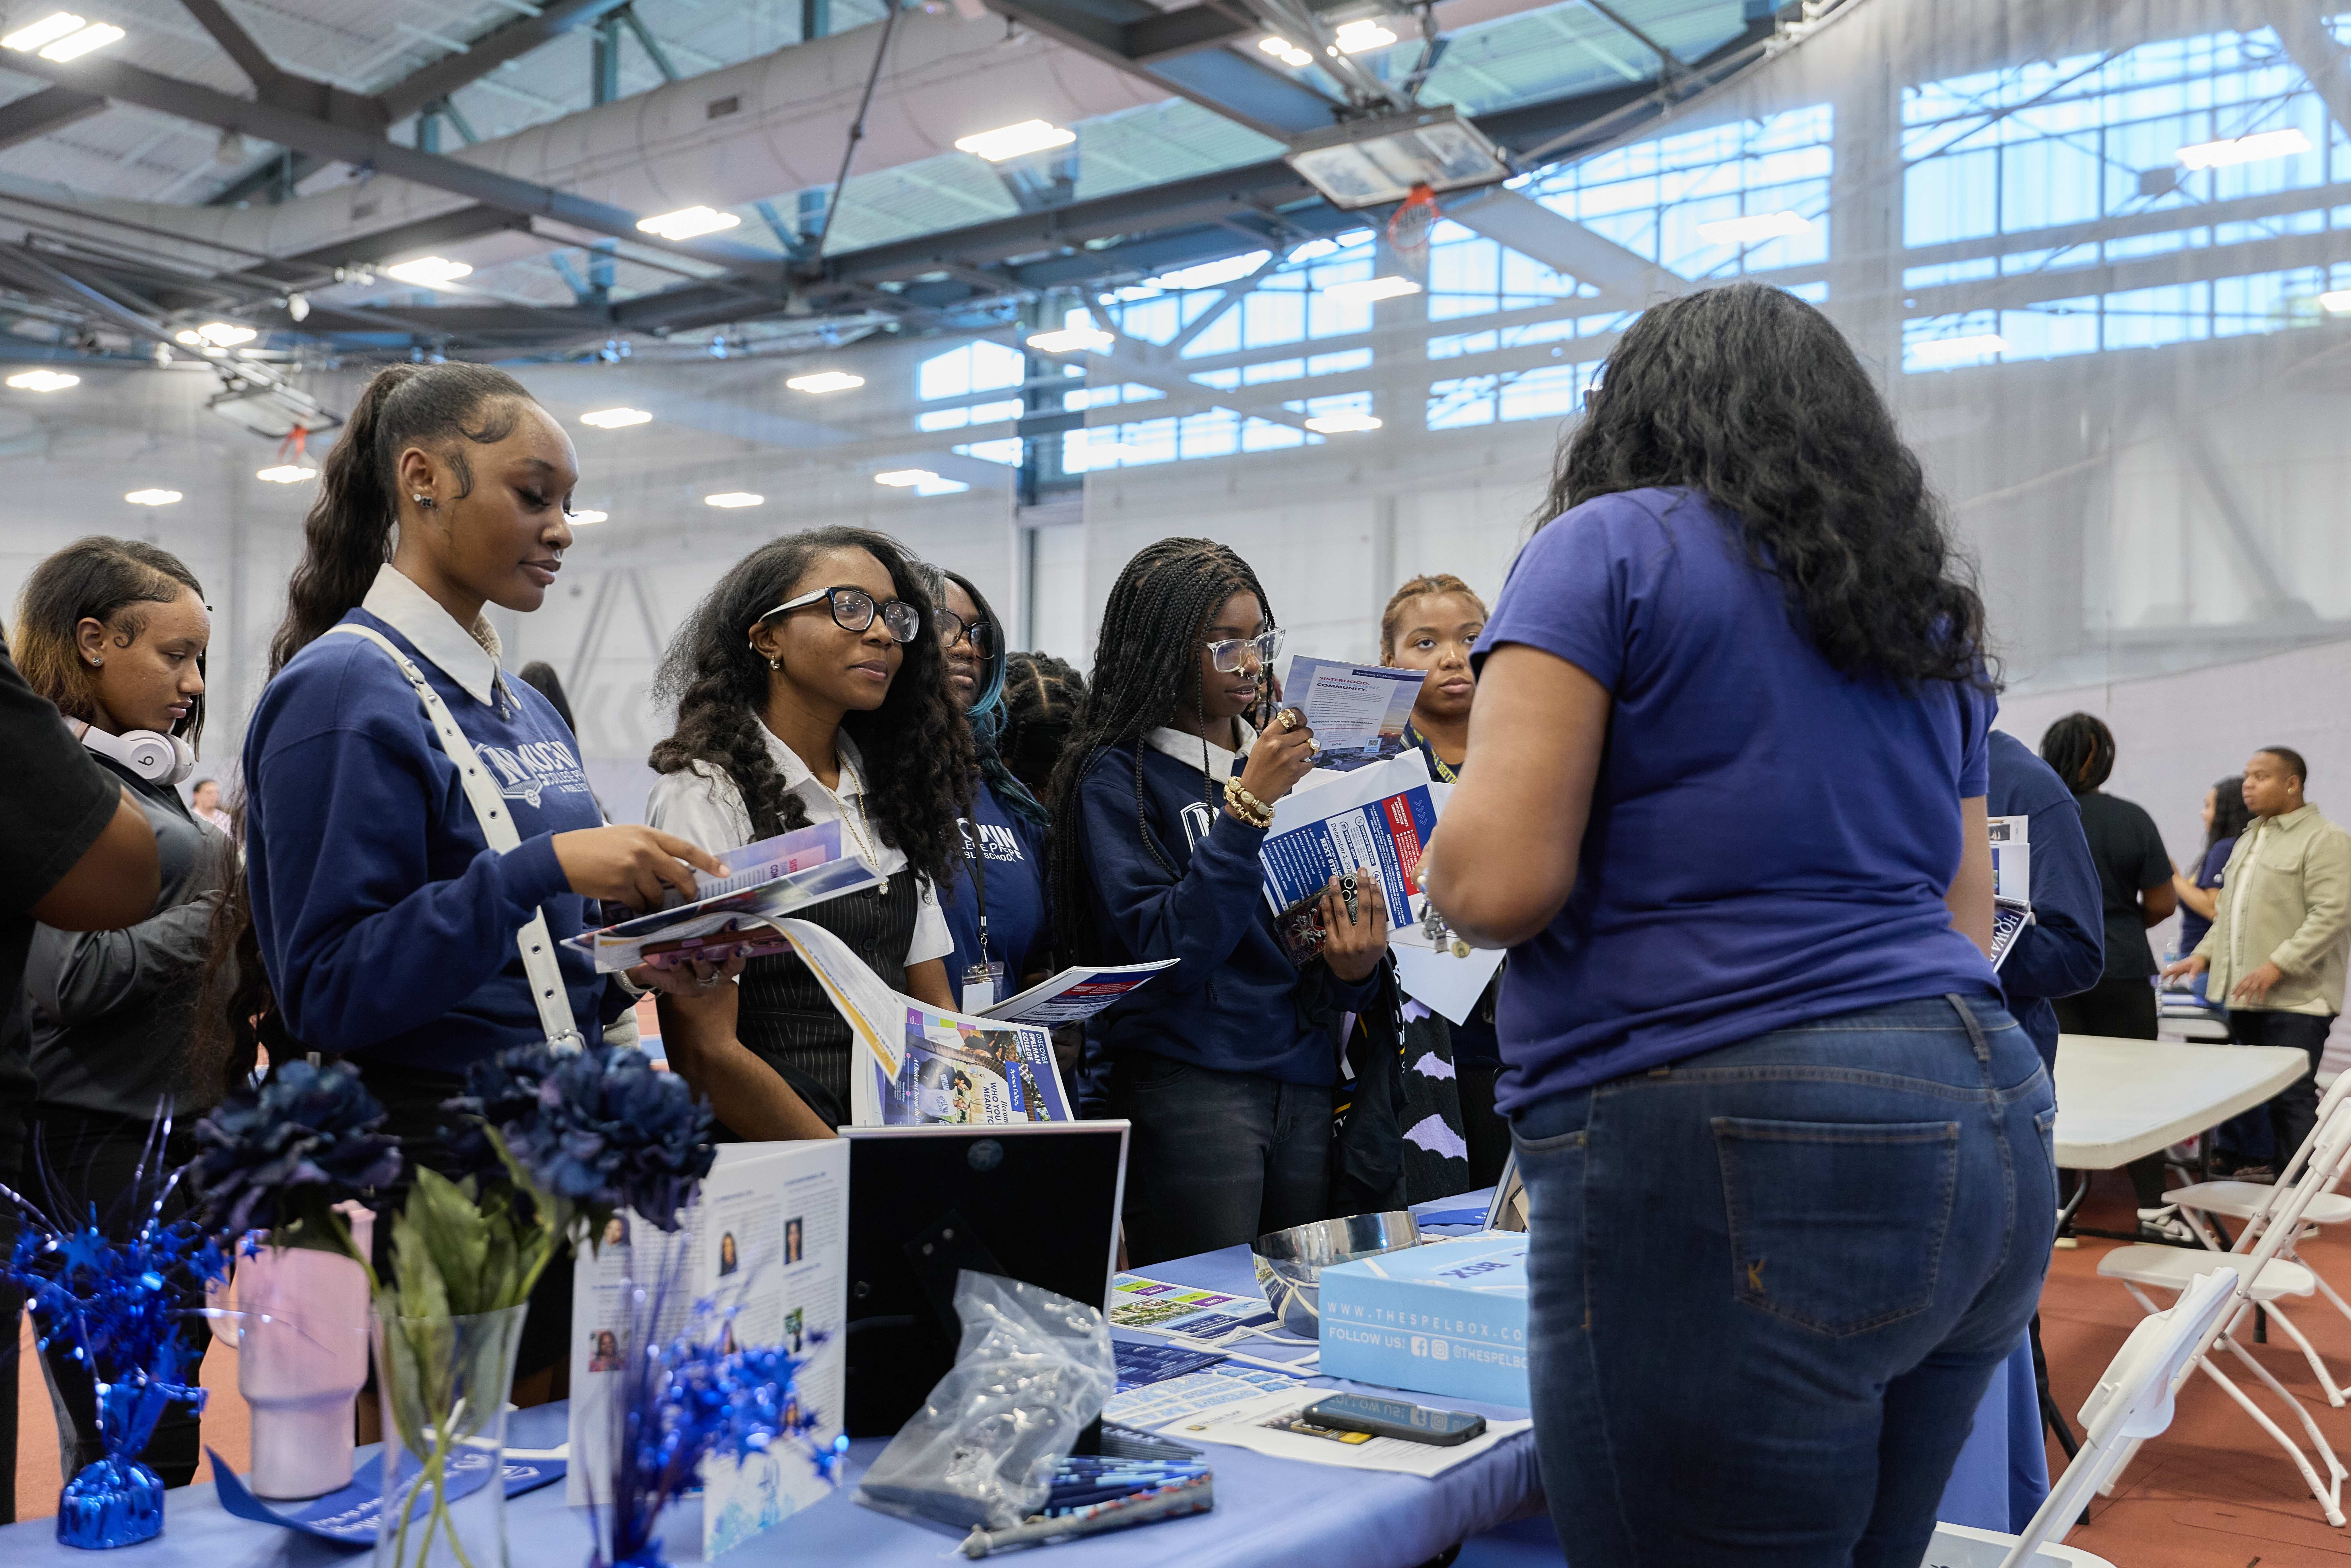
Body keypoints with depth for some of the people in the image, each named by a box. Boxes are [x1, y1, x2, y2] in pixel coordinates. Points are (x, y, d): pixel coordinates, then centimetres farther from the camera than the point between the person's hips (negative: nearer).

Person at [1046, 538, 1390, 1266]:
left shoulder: (1286, 762, 13)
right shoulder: (1117, 775, -5)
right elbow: (1170, 952, -16)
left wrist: (1353, 970, -6)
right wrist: (1248, 803, -19)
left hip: (1303, 1085, 6)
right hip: (1186, 1087, -6)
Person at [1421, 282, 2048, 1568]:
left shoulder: (1614, 547, -2)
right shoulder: (1927, 607, 19)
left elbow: (1498, 881, -13)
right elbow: (1965, 920, 20)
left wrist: (1444, 859, 9)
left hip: (1728, 1157, -8)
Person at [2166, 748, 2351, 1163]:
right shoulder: (2248, 840, 21)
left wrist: (2278, 965, -21)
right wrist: (2205, 954, 13)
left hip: (2296, 999, -8)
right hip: (2245, 998, 8)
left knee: (2294, 1098, -9)